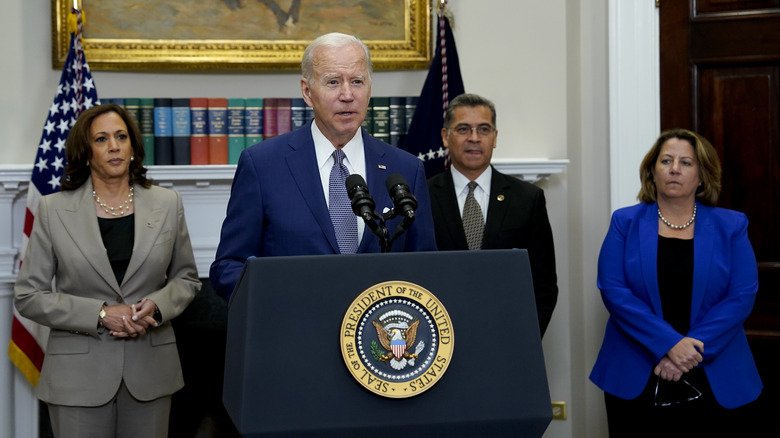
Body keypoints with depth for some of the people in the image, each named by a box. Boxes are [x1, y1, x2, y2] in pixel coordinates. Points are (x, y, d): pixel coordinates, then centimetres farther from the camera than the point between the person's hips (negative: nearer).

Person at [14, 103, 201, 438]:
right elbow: (28, 295, -1)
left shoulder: (167, 204, 5)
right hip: (80, 376, -2)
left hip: (150, 371, 2)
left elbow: (186, 278, 13)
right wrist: (100, 314, -13)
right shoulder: (54, 209, 0)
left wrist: (157, 306, -9)